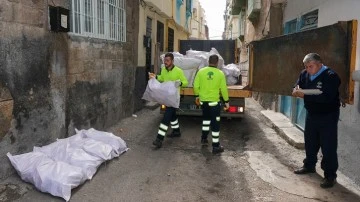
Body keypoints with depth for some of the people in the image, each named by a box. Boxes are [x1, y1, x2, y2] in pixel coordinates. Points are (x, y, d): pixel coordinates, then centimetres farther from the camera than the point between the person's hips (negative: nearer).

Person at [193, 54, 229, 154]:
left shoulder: (201, 71, -4)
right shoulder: (220, 73, -8)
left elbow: (196, 86, -1)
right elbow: (223, 89, -5)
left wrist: (197, 96, 15)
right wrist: (226, 101, 6)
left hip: (203, 101, 3)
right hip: (214, 101, -3)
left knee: (206, 118, 27)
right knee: (215, 123, 4)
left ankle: (204, 138, 31)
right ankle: (216, 146, 9)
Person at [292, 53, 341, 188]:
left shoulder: (331, 76, -22)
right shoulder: (305, 74, 0)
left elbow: (326, 97, -33)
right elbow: (298, 85, 9)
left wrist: (304, 95, -35)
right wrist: (297, 90, -16)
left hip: (327, 116, -7)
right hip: (311, 114, 7)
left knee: (328, 147, -2)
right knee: (310, 143, 18)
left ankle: (330, 175, 8)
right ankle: (309, 166, 36)